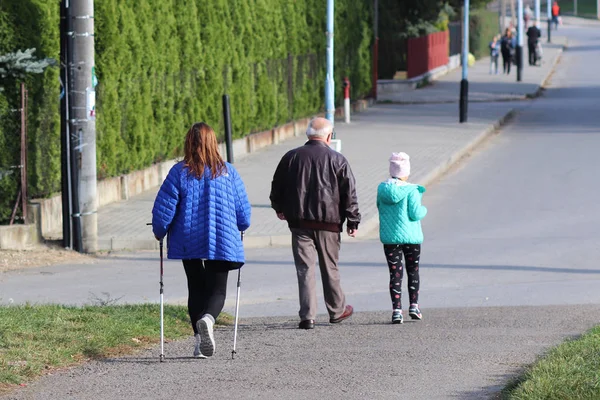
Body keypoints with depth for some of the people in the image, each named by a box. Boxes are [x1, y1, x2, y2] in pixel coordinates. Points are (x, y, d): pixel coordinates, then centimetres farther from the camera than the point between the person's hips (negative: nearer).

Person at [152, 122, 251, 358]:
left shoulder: (180, 172, -6)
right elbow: (243, 211, 2)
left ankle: (200, 339, 9)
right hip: (223, 243, 0)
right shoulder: (228, 172, -2)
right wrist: (240, 228, 23)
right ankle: (208, 318, -25)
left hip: (188, 242, 0)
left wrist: (160, 233, 12)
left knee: (196, 290, 15)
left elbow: (162, 209, -7)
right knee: (217, 290, 6)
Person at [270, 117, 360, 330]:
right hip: (328, 224, -1)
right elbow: (349, 194, -2)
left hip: (299, 222, 1)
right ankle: (337, 310, 26)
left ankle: (307, 316, -8)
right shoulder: (337, 160, -2)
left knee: (304, 268, -1)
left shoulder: (291, 157, 5)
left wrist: (279, 208, 32)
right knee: (330, 267, 13)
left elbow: (277, 187, 14)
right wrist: (353, 222, 6)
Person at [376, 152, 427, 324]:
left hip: (389, 237, 2)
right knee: (413, 271, 16)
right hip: (411, 237, -2)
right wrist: (423, 210, 5)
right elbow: (415, 213, -15)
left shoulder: (382, 189, -1)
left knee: (395, 273, 4)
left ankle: (396, 310, -4)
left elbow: (380, 208, 8)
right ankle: (414, 305, 14)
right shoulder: (411, 190, -13)